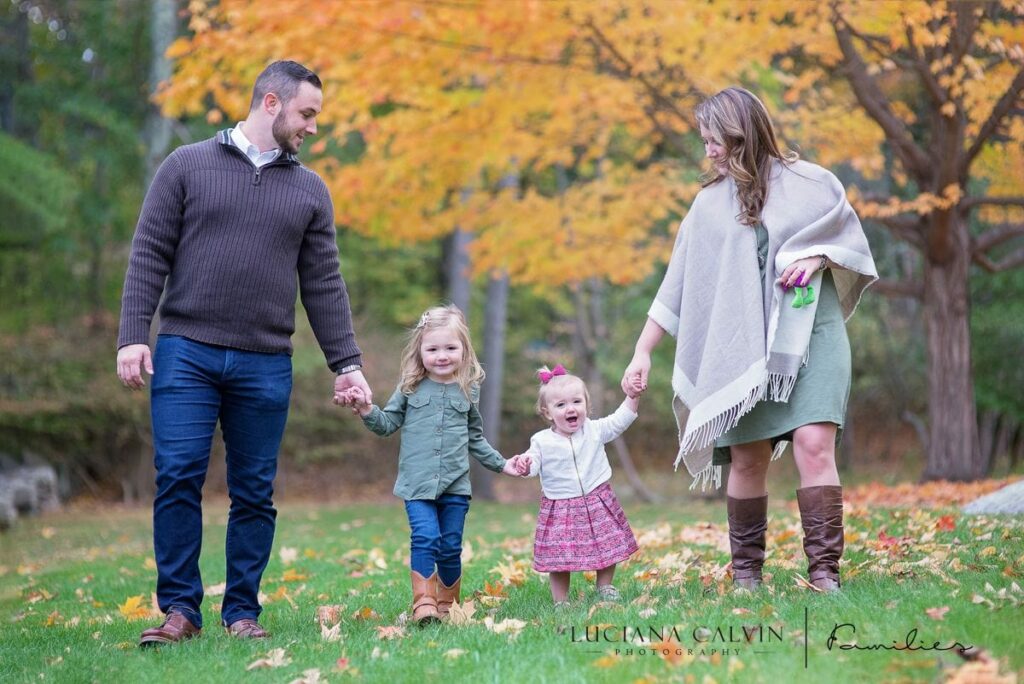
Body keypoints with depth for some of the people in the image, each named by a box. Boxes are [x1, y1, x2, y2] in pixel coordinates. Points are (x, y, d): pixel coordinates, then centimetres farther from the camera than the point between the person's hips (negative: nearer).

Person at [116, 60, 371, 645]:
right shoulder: (188, 166, 5)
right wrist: (134, 335, -8)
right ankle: (180, 609, 1)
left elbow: (324, 285, 11)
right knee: (178, 476, -8)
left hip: (266, 365, 2)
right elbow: (150, 256, 2)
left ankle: (243, 613, 12)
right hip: (186, 353, -2)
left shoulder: (309, 190, 12)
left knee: (255, 492, 4)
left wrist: (347, 363, 6)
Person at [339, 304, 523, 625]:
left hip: (455, 485, 2)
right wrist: (366, 409, -8)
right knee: (425, 538, -19)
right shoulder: (410, 388, 4)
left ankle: (447, 606, 20)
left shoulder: (468, 390, 8)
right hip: (417, 483, -2)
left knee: (450, 548, 5)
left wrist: (501, 464, 18)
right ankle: (423, 602, -16)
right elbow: (387, 425, 9)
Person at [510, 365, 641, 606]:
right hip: (560, 509, -2)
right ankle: (560, 601, 9)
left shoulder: (594, 430, 0)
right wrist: (525, 464, -28)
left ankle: (605, 587, 30)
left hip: (597, 503, 2)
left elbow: (619, 421, 3)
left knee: (608, 547, 10)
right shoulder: (542, 441, -5)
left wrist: (632, 397, -6)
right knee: (558, 557, -3)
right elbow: (534, 463, -5)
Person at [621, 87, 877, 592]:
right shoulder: (710, 203, 8)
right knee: (748, 458, 1)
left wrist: (818, 258, -11)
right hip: (743, 344, 2)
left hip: (809, 333, -2)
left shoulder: (810, 185, 1)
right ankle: (746, 572, 13)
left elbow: (852, 241, 10)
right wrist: (642, 351, 7)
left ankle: (825, 571, -14)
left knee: (814, 444, -15)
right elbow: (677, 285, 10)